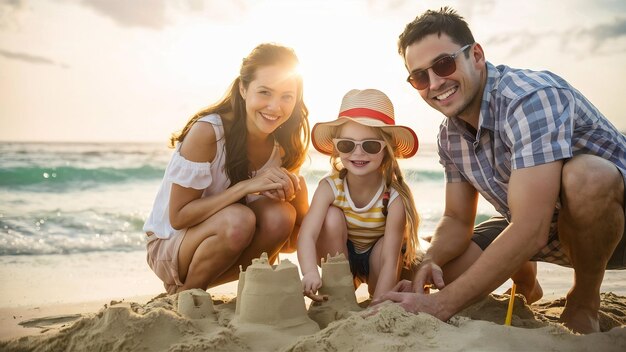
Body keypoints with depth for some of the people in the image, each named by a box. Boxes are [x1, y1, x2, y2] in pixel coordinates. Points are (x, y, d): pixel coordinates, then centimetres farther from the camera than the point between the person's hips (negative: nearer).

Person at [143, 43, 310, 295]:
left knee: (281, 214, -25)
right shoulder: (207, 131, -24)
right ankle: (185, 292, -7)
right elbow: (178, 217, -24)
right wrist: (246, 186, -33)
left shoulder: (283, 146, -7)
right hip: (169, 245, -4)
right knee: (237, 219, -34)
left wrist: (295, 190, -26)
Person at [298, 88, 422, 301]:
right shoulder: (329, 188, -26)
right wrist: (310, 273, -58)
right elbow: (307, 235, -38)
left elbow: (389, 260, -31)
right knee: (332, 217, -27)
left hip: (377, 259, -1)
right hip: (340, 254, 1)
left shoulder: (395, 198, -29)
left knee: (386, 245, -33)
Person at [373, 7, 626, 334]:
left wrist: (441, 304, -38)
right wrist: (431, 260, -22)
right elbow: (457, 219, 1)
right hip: (533, 225, 6)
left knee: (584, 175, -38)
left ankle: (584, 301, -10)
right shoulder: (450, 134, -6)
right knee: (444, 266, -10)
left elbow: (530, 230, -38)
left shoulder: (531, 96, -30)